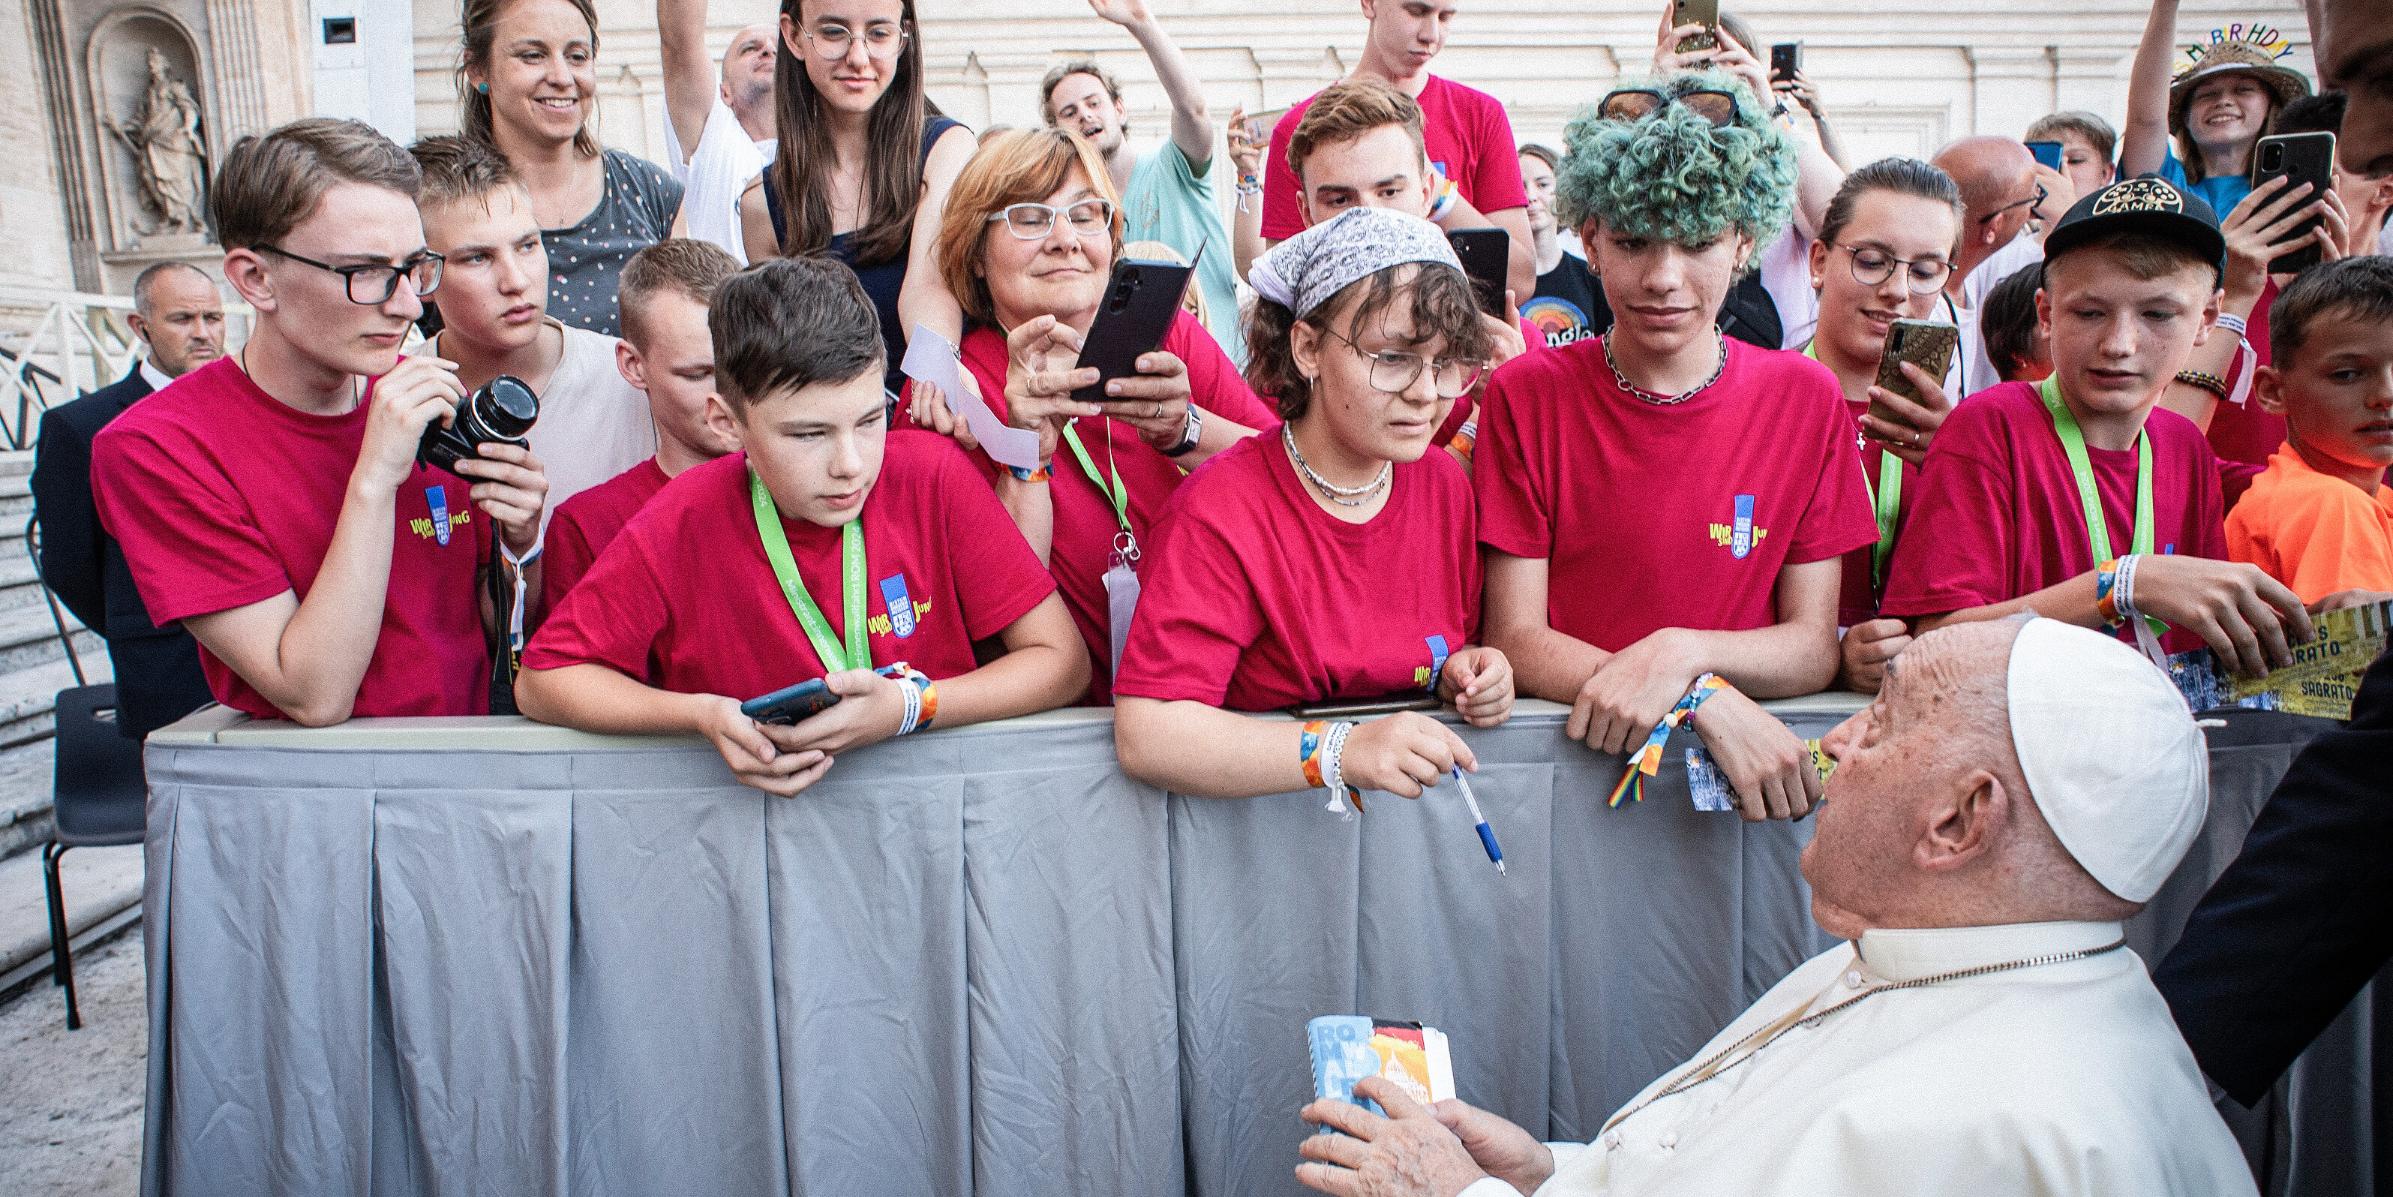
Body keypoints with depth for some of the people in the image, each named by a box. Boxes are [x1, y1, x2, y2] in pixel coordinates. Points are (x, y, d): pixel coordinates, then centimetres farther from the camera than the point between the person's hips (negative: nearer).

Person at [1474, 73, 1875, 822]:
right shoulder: (1526, 395, -1)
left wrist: (1683, 651, -18)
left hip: (1754, 754, 2)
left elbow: (1814, 648, 2)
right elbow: (1514, 640, -6)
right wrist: (1708, 701, -19)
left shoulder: (1806, 400, 5)